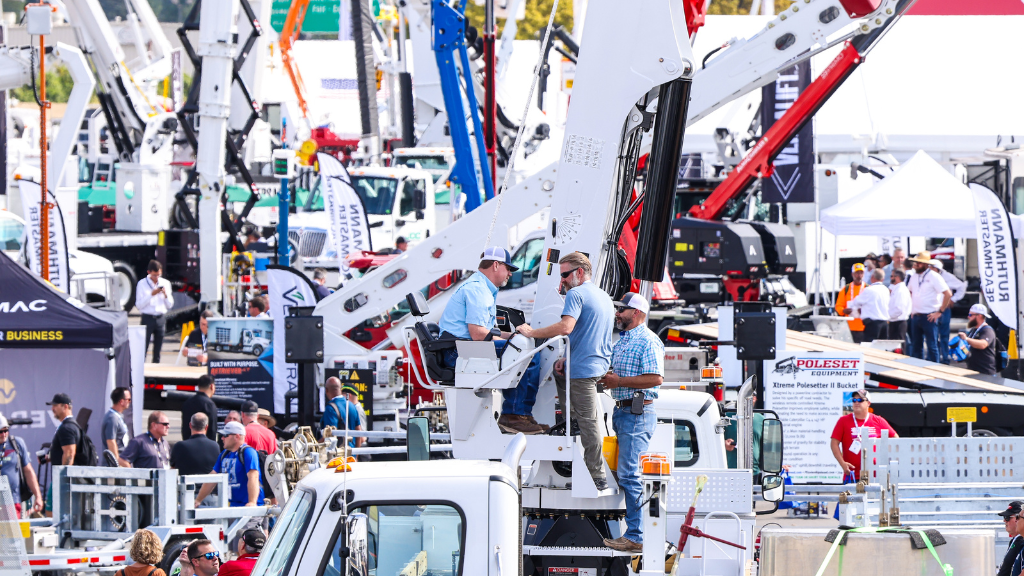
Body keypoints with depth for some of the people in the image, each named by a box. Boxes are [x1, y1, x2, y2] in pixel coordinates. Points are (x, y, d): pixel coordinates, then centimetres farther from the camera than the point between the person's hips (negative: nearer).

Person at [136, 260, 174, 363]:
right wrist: (152, 294, -14)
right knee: (143, 348, -9)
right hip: (148, 318, -3)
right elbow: (139, 305, -7)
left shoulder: (165, 283, 11)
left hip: (161, 319, 3)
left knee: (158, 349, 5)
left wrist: (165, 295, -7)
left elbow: (170, 305, 12)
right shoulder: (142, 284, 0)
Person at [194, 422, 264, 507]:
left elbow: (253, 477, -21)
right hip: (233, 505, 7)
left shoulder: (248, 452, -8)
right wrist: (198, 500, 20)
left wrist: (252, 502, -34)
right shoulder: (224, 454, 18)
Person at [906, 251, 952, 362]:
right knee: (916, 346, 12)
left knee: (932, 346, -5)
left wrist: (940, 312, -14)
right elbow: (909, 292, 29)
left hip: (929, 317, -7)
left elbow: (948, 294, -15)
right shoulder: (914, 277, 11)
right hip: (915, 316, 7)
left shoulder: (934, 277, -10)